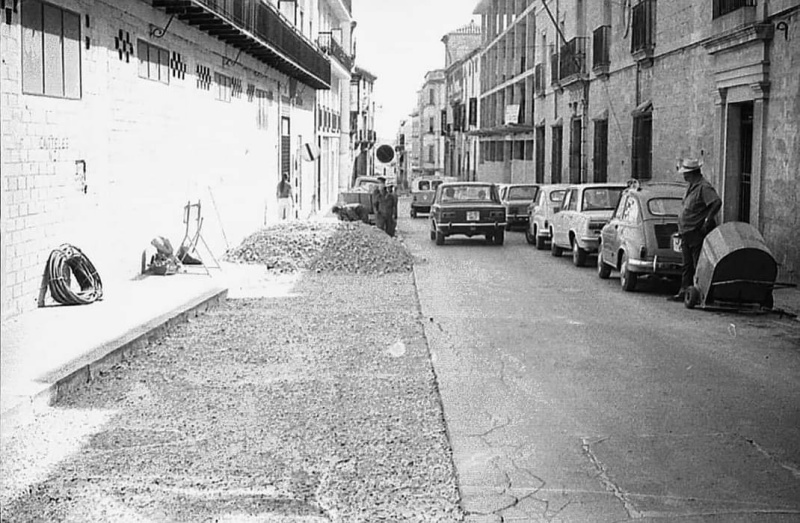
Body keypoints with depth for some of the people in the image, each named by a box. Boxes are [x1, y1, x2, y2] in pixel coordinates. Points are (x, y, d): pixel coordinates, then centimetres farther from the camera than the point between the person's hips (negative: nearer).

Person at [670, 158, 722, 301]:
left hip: (697, 232, -10)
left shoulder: (704, 187, -16)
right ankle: (684, 292, 20)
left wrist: (708, 221, -23)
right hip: (686, 233, 10)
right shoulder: (691, 186, 14)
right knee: (687, 265, 14)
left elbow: (717, 202, -27)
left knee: (698, 265, -5)